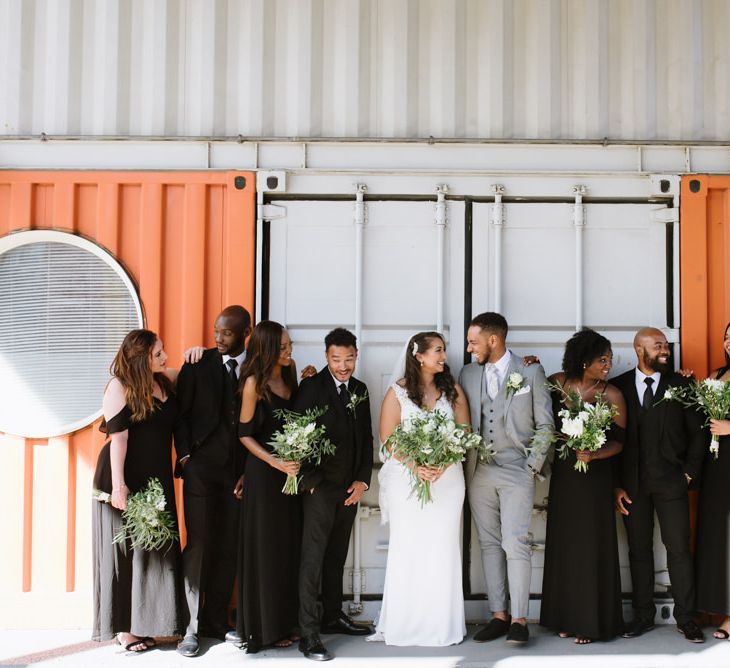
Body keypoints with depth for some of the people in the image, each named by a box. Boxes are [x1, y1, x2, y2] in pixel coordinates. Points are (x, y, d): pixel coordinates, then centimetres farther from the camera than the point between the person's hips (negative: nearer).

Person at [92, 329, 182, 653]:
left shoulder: (165, 380, 6)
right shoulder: (120, 386, -11)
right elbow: (118, 437, -16)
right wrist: (118, 485, -19)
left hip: (157, 477, 6)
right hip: (126, 477, -6)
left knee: (155, 547, 8)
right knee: (124, 549, 4)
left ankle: (142, 621, 19)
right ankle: (122, 626, 13)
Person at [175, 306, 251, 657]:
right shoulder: (198, 365, 1)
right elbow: (181, 413, 2)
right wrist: (185, 457, -6)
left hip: (239, 470, 2)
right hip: (201, 467, -2)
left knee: (228, 547, 7)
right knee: (198, 544, -3)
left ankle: (215, 621, 18)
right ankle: (190, 626, 5)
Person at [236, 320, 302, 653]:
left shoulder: (289, 371, 5)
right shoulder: (255, 382, -12)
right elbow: (245, 434, -9)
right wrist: (276, 463, -15)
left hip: (291, 468, 6)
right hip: (263, 472, -6)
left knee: (290, 544, 10)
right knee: (266, 547, 2)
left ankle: (287, 620, 21)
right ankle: (266, 626, 14)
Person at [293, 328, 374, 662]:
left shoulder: (360, 389, 12)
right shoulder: (312, 387, -7)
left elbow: (366, 438, 15)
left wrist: (362, 480, 5)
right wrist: (310, 481, -12)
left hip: (350, 488, 6)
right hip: (321, 487, -6)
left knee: (337, 556, 14)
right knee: (313, 558, -5)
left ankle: (333, 616, 26)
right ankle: (308, 634, -4)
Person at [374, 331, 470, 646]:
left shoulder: (452, 390, 8)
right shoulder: (398, 392, 1)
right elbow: (387, 438, -3)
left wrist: (443, 464, -12)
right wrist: (416, 466, -17)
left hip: (447, 477, 2)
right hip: (406, 477, -2)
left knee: (443, 549, 2)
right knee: (407, 549, 0)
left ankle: (442, 623, 10)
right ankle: (405, 623, 9)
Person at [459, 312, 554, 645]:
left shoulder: (531, 373, 1)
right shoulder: (468, 374, 10)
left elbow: (545, 424, 2)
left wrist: (533, 465, -4)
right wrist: (464, 464, 3)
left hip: (517, 471, -4)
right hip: (479, 472, 4)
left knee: (516, 544, -9)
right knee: (490, 544, 7)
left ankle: (519, 620, -4)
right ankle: (498, 615, 13)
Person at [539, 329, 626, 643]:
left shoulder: (611, 395, -9)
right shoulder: (556, 383, -2)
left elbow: (618, 441, -6)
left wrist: (593, 454, -25)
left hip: (595, 478, -3)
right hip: (563, 475, 3)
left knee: (592, 545, 0)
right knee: (563, 544, 10)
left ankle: (592, 621, 12)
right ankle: (566, 616, 23)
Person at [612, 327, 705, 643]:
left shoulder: (681, 385, 4)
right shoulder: (618, 386, 3)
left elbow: (697, 432, 5)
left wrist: (689, 472, -2)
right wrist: (616, 485, -2)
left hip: (671, 480, 0)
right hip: (633, 482, 1)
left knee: (679, 549, 0)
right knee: (639, 550, 8)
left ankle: (685, 618, 10)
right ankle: (643, 615, 18)